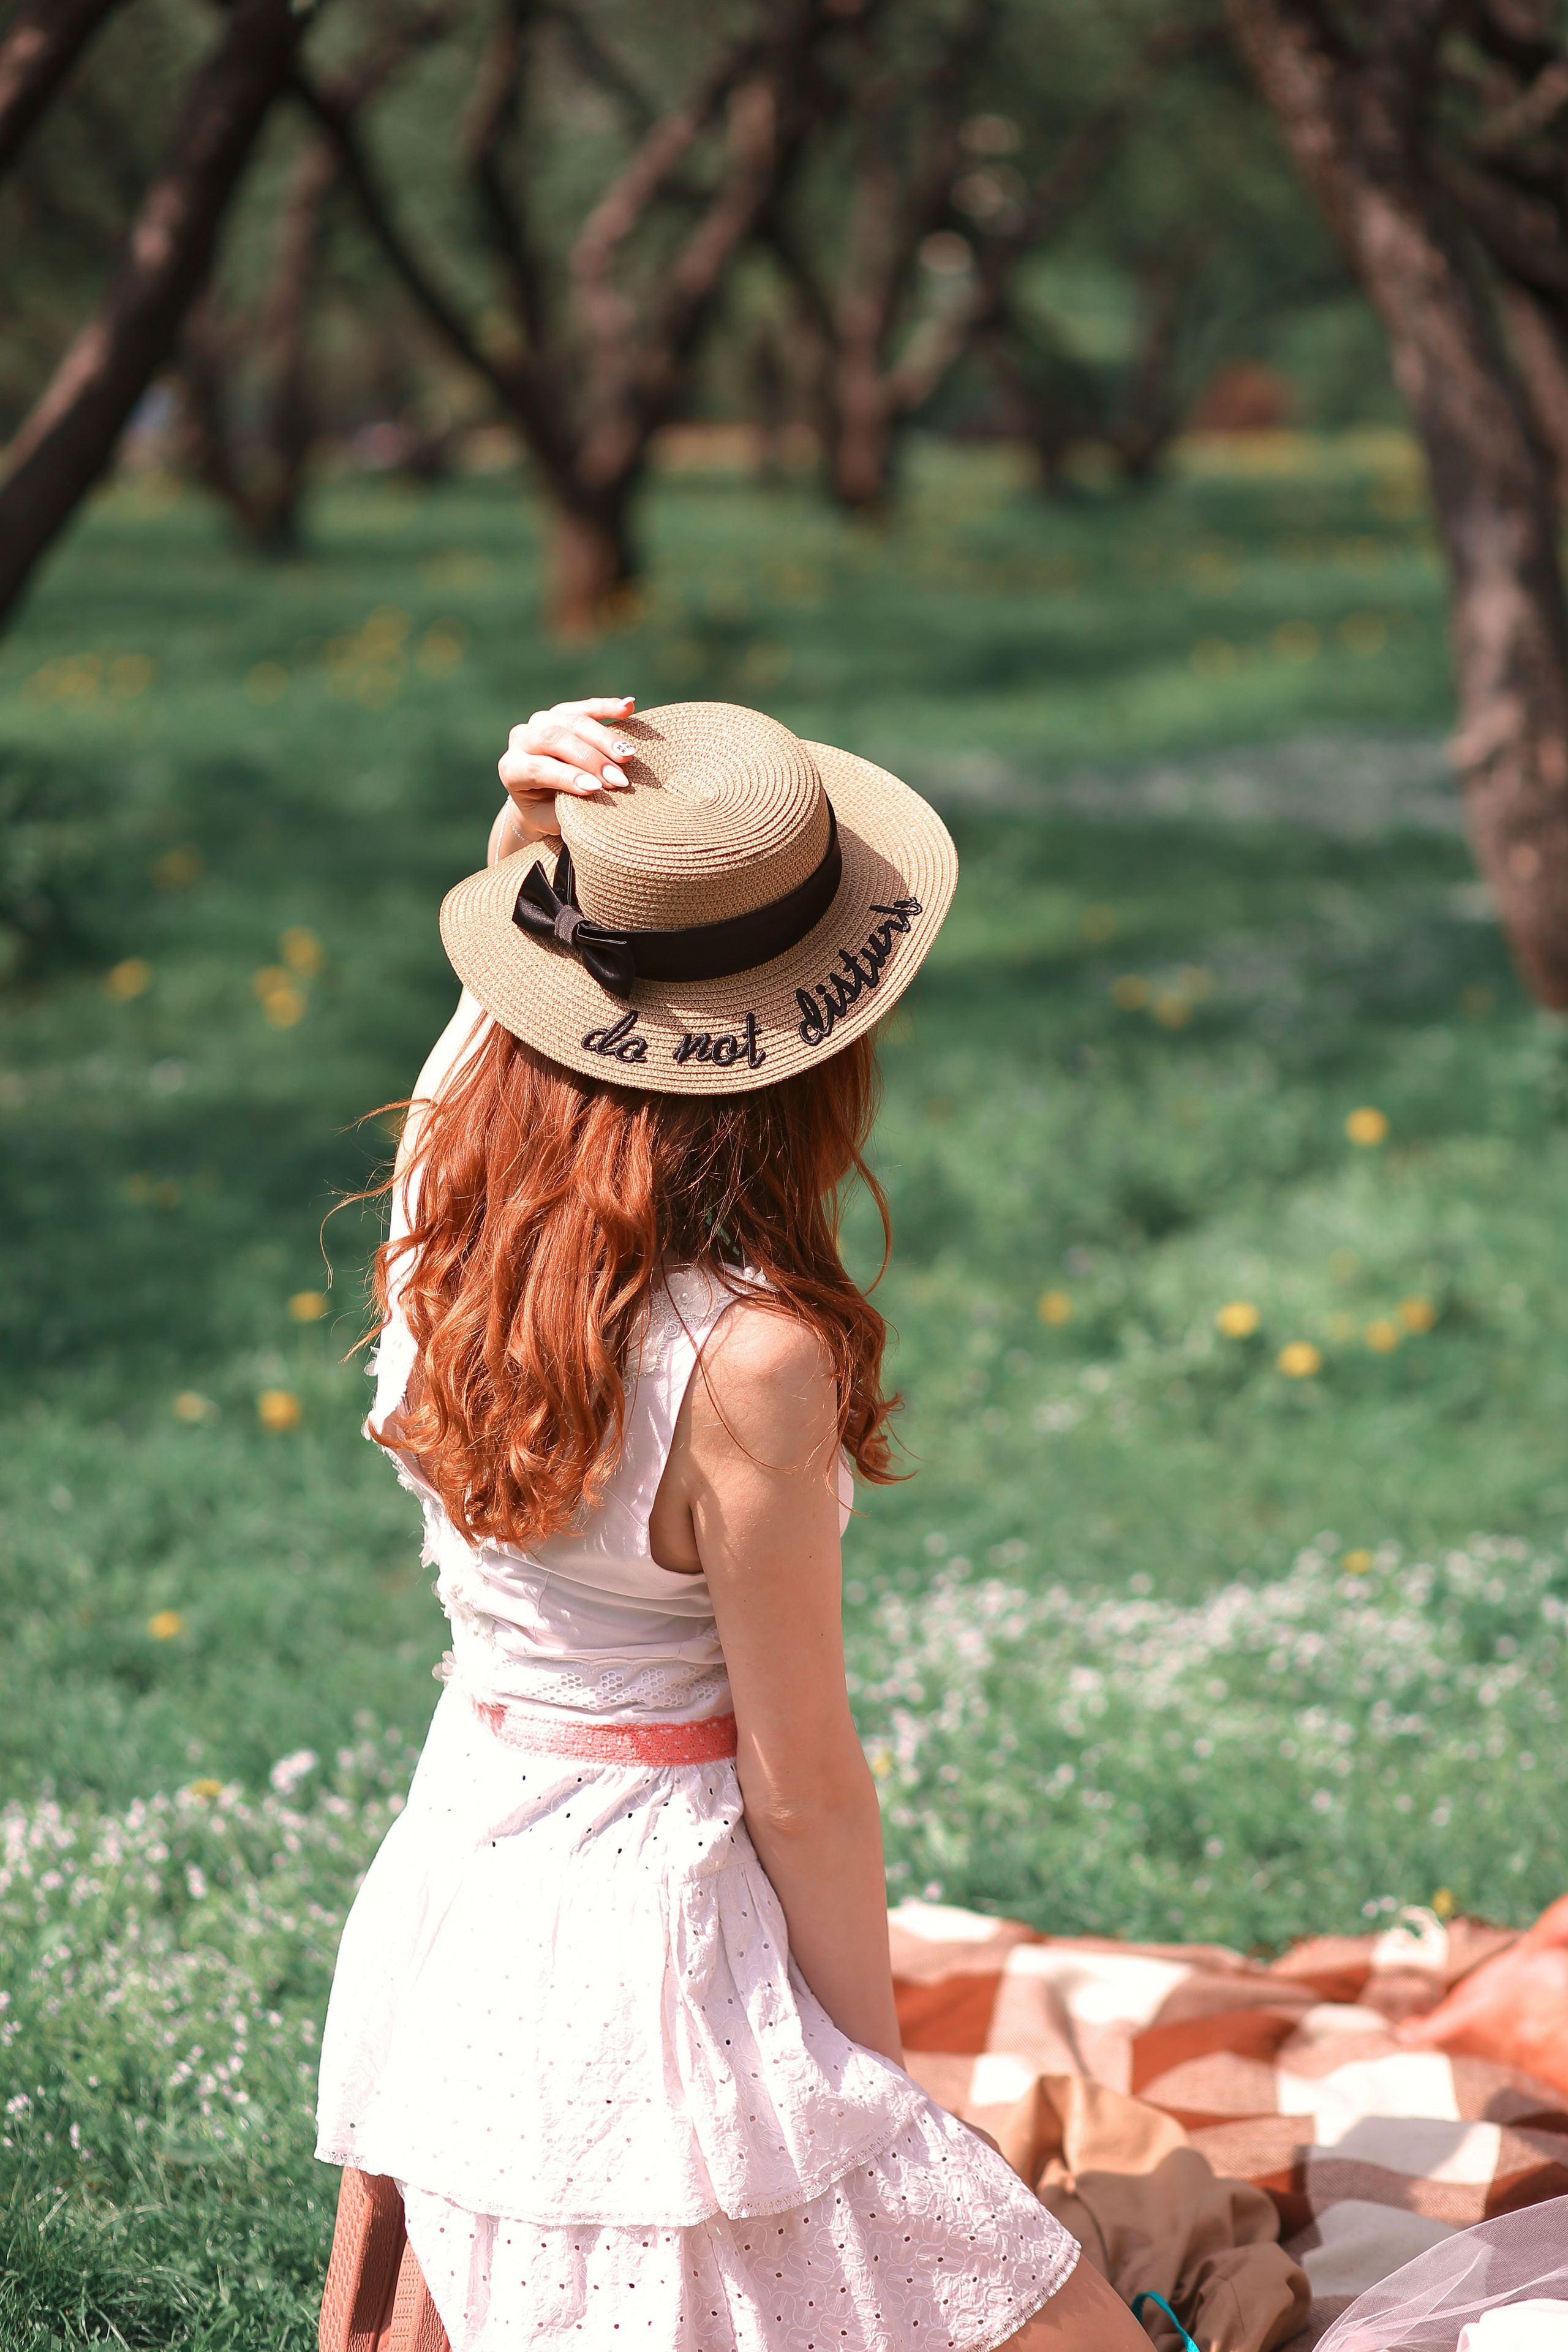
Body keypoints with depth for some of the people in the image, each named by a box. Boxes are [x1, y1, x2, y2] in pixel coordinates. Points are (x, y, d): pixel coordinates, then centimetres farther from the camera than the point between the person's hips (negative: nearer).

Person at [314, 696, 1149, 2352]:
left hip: (444, 1871, 8)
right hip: (648, 1909, -8)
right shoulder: (750, 1357, -25)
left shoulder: (445, 1168, -6)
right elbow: (800, 1786, -15)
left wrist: (530, 823, -4)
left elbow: (508, 967, 18)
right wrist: (876, 2074, -1)